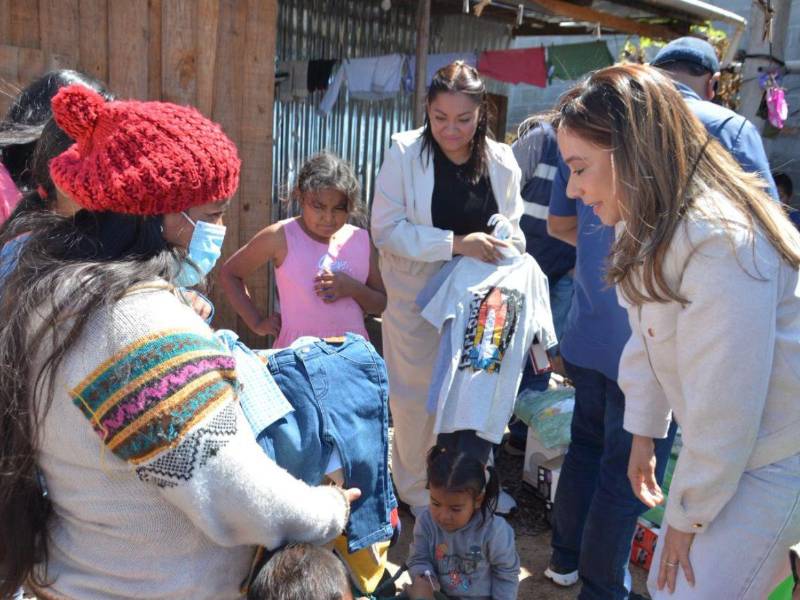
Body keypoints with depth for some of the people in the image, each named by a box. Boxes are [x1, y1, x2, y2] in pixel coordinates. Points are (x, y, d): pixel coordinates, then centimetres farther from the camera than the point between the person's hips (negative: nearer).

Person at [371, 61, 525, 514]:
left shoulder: (501, 161, -2)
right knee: (417, 397, 7)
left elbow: (512, 227, 13)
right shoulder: (405, 154, -12)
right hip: (419, 298, -3)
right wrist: (456, 244, -25)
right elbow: (387, 229, -17)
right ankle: (416, 493, 30)